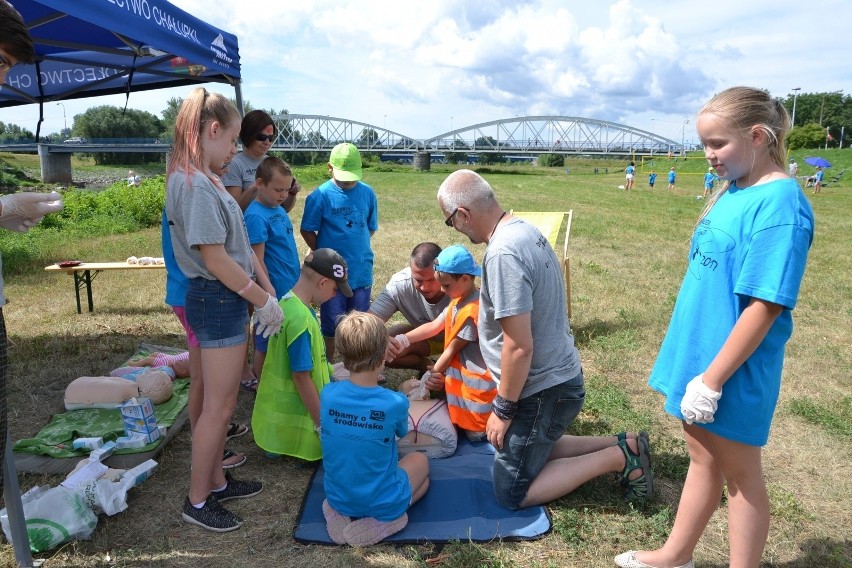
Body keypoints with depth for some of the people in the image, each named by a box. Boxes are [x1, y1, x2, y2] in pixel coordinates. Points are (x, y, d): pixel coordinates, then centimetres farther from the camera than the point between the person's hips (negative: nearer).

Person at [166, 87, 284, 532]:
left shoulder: (207, 181, 11)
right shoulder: (195, 185, -20)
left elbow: (240, 244, 11)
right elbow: (215, 260, -21)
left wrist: (269, 291, 7)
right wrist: (264, 300, -12)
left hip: (228, 299, 10)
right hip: (217, 300, -10)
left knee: (221, 400, 19)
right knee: (219, 405, 2)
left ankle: (216, 481, 34)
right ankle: (197, 501, 19)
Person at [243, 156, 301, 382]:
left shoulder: (277, 208, 5)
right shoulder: (256, 216, -20)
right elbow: (257, 262, -21)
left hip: (290, 289, 9)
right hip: (274, 292, -9)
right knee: (266, 346, 7)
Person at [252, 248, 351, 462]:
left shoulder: (287, 301, 1)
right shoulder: (301, 319, -28)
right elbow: (301, 376, -25)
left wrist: (331, 369, 22)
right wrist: (321, 423, -17)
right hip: (295, 417, -9)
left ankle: (281, 437, 13)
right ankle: (286, 441, -1)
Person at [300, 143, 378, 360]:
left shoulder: (367, 193, -1)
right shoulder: (320, 196, -10)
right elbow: (307, 231, -4)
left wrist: (357, 248, 4)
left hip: (362, 271, 3)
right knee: (332, 325, 9)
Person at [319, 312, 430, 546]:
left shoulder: (327, 394, -16)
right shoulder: (395, 403, -24)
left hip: (338, 498, 4)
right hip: (383, 504, -4)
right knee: (420, 460, 25)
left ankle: (342, 514, 9)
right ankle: (380, 521, 1)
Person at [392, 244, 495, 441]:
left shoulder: (472, 312, -27)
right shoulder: (459, 300, 4)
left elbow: (451, 349, -18)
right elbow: (434, 326, 8)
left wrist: (432, 376, -5)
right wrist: (402, 340, 0)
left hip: (477, 381, -10)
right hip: (462, 373, 10)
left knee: (475, 434, 2)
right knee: (463, 423, 20)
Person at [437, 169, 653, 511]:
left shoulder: (502, 254, -28)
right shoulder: (526, 230, 3)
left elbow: (519, 346, -27)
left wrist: (503, 409, -14)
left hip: (541, 391, -9)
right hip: (559, 376, 9)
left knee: (512, 494, 6)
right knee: (533, 448, 28)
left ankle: (619, 458, 4)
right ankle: (621, 445, 21)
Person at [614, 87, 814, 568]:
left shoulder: (779, 204, -20)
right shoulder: (733, 193, 6)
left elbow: (765, 306, -23)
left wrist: (712, 379, -20)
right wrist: (694, 364, 15)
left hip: (734, 370, -8)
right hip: (699, 353, 8)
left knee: (740, 474, 11)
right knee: (703, 458, 21)